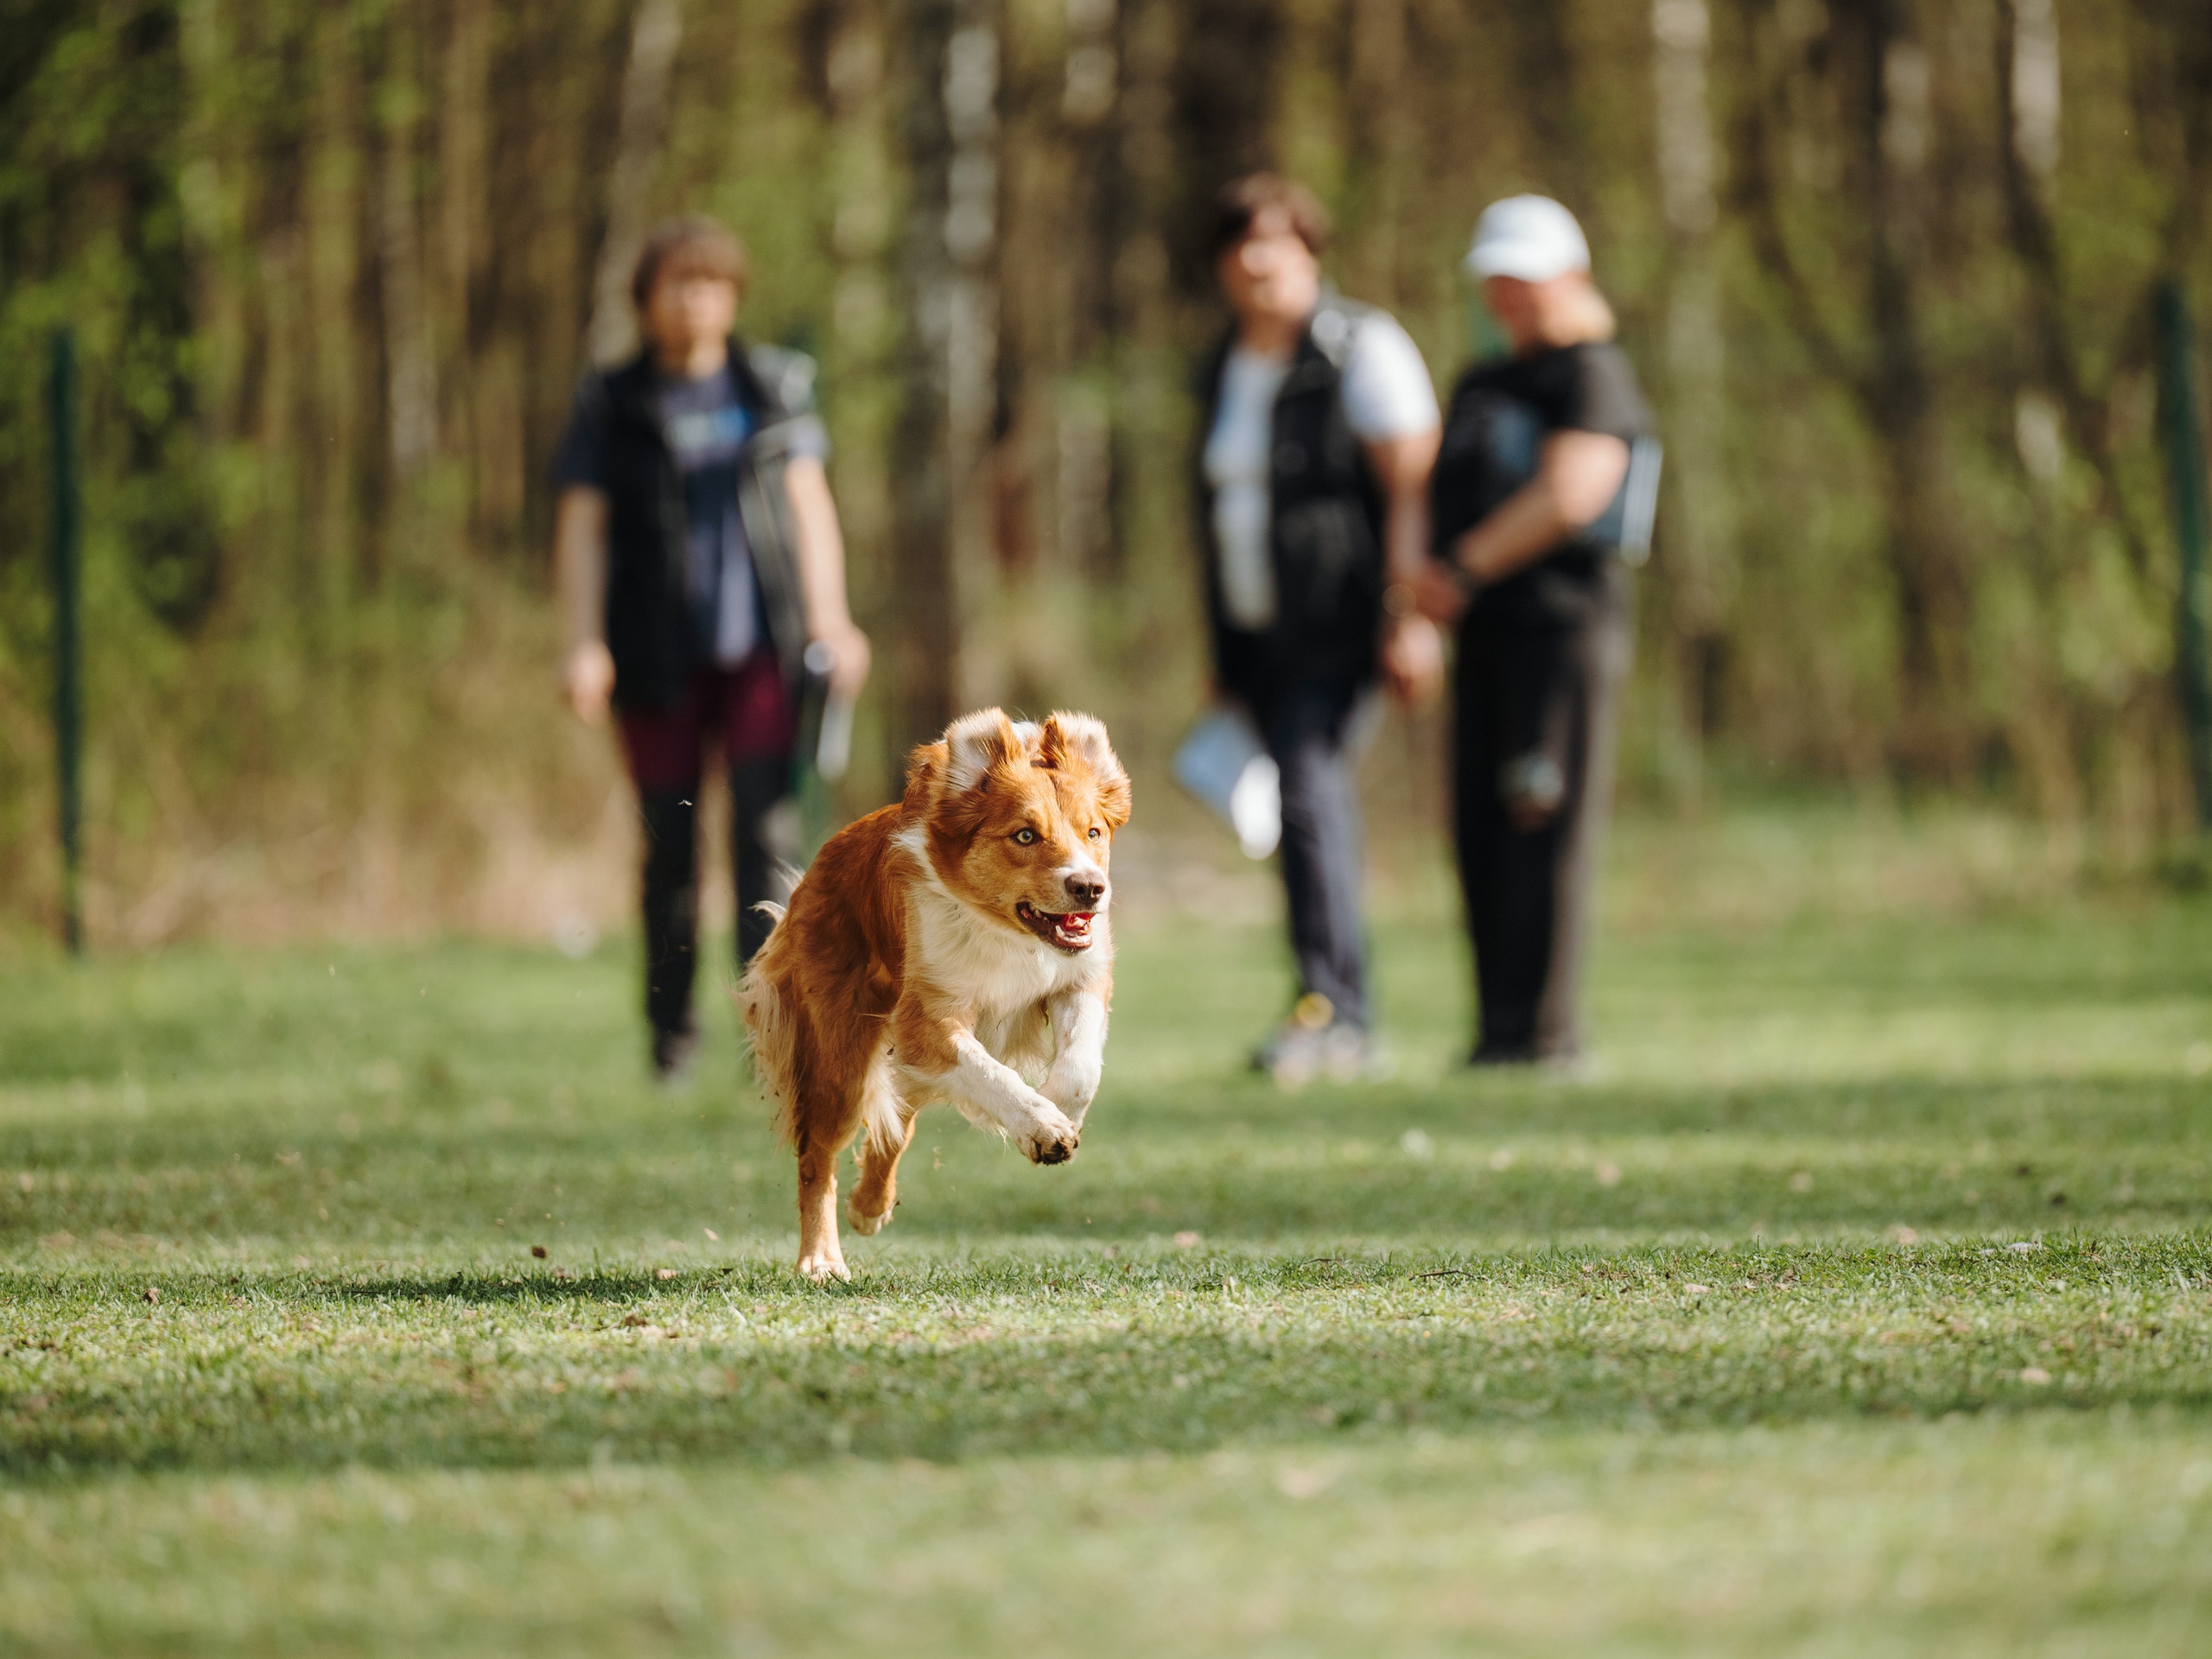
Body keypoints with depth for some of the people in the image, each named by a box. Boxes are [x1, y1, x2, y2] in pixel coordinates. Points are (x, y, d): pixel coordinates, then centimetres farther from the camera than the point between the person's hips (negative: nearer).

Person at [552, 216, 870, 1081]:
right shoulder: (611, 405, 6)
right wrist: (584, 643, -8)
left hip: (762, 649, 0)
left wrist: (829, 619, 0)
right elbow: (582, 525, 2)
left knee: (766, 833, -11)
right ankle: (670, 1028, 16)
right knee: (671, 843, 3)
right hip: (659, 657, 0)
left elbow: (810, 503, 10)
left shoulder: (773, 385, 10)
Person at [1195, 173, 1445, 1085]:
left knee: (1309, 792, -20)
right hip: (1257, 629, 7)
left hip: (1336, 624, -7)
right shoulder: (1225, 368, 15)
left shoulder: (1360, 346, -7)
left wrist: (1413, 615, -19)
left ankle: (1330, 1004, -21)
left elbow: (1411, 485, -12)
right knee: (1313, 805, 8)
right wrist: (1224, 652, 19)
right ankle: (1345, 1028, 12)